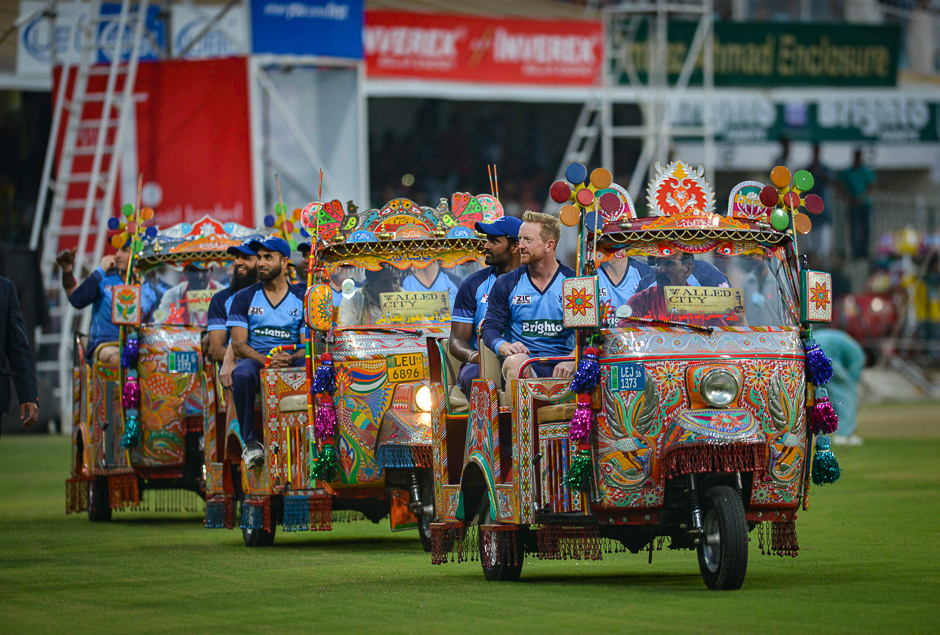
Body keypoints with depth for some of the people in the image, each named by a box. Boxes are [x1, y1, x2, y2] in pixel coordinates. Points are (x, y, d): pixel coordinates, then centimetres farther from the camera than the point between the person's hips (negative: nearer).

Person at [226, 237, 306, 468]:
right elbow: (238, 344, 1)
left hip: (292, 364, 0)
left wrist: (291, 358, -18)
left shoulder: (301, 300, 12)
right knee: (242, 374, -38)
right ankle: (250, 443, -28)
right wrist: (265, 359, -19)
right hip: (255, 360, 0)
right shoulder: (244, 298, 11)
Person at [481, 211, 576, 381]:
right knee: (515, 361, -38)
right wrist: (505, 347, -18)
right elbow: (490, 328, 8)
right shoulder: (506, 284, 12)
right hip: (527, 367, 1)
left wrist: (571, 361, -21)